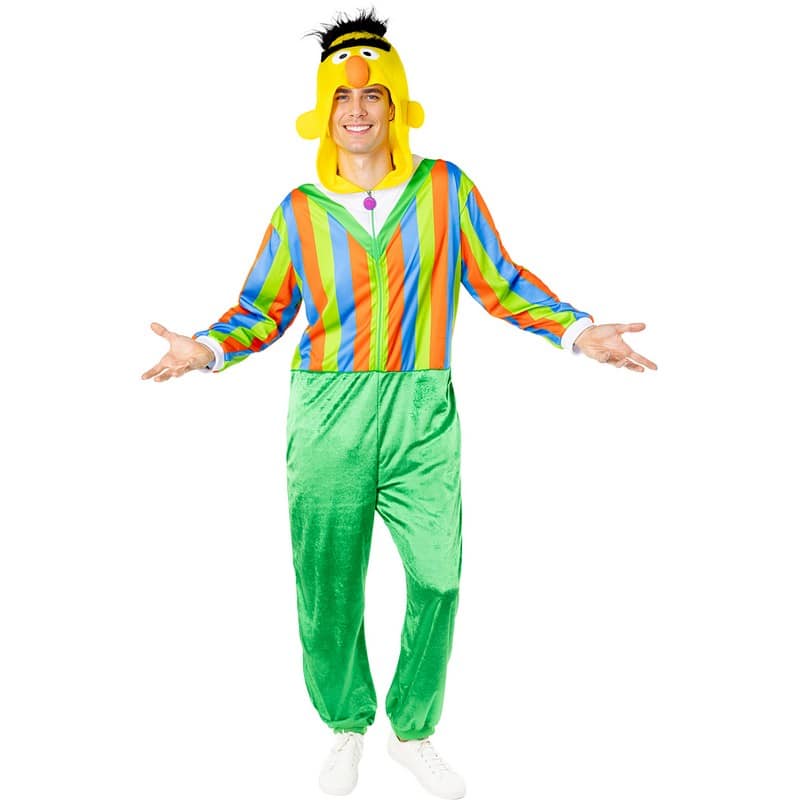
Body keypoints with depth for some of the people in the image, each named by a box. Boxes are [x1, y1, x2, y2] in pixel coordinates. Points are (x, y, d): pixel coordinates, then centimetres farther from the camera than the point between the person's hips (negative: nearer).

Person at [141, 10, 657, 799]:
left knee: (436, 578, 3)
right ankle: (346, 726, 33)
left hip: (422, 414, 0)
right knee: (326, 589, 7)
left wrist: (578, 330, -5)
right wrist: (209, 347, -9)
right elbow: (263, 309, 8)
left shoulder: (446, 188, 4)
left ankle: (413, 731, 28)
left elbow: (501, 284, 6)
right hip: (327, 415, 0)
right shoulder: (299, 210, 5)